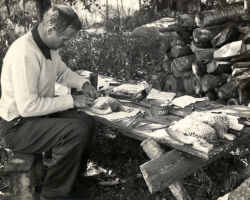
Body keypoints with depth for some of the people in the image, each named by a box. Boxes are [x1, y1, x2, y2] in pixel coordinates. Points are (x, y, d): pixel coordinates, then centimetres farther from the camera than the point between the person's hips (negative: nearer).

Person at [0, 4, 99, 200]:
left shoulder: (49, 45, -1)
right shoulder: (25, 53, -29)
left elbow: (62, 71, 18)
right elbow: (28, 106, -31)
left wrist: (84, 84, -1)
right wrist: (71, 100, -25)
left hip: (40, 114, 9)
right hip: (18, 125, -9)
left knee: (87, 121, 5)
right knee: (76, 131, -25)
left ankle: (74, 180, 21)